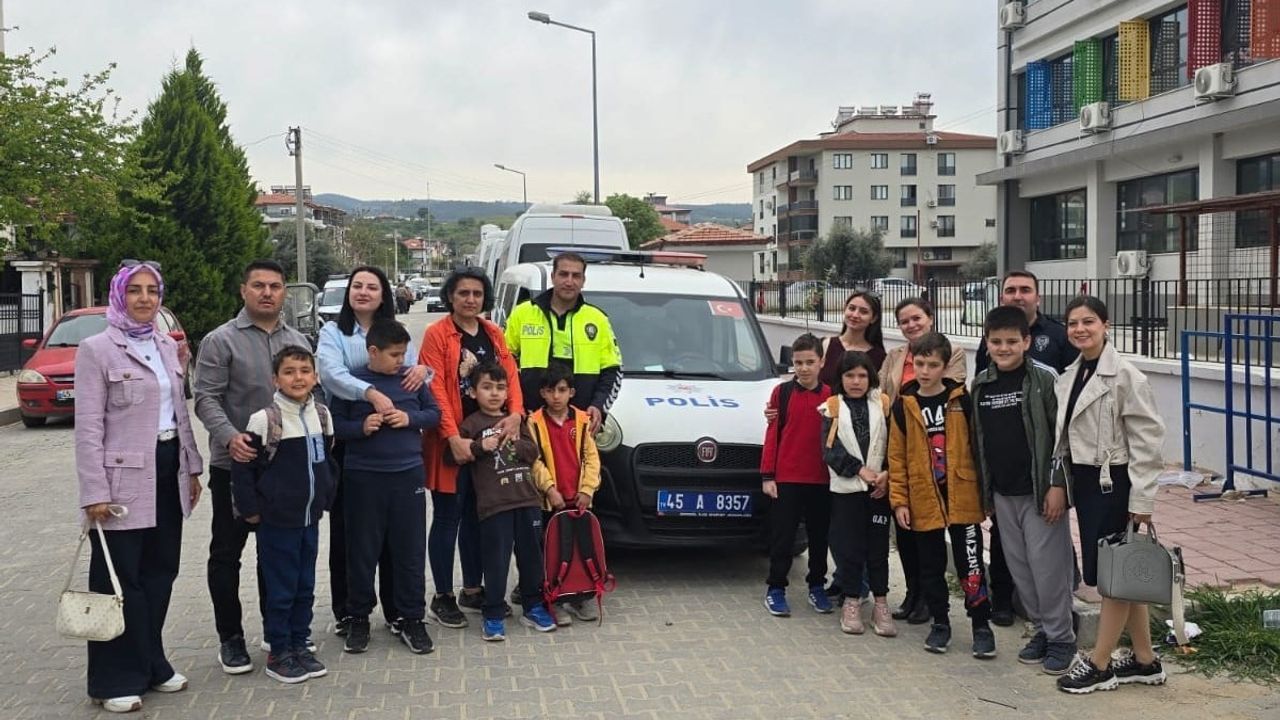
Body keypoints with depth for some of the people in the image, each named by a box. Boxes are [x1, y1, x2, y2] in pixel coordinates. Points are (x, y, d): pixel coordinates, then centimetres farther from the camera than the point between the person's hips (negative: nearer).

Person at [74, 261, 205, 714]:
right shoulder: (97, 349, -8)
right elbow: (88, 427, -12)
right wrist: (94, 492, -17)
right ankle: (116, 680, 12)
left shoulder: (167, 346, 11)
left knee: (159, 574, 13)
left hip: (168, 472, 7)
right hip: (125, 477, -6)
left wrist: (192, 467, 13)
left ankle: (151, 664, 26)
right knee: (119, 579, 2)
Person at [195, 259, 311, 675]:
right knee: (227, 553, 4)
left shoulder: (298, 341, 10)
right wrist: (230, 437, -28)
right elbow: (207, 399, -12)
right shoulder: (221, 341, -6)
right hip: (235, 465, -4)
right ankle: (230, 638, 15)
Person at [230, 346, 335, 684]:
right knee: (280, 589, 3)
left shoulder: (322, 416, 3)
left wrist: (326, 497, 11)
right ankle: (278, 653, 15)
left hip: (310, 519, 6)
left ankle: (299, 645, 27)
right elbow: (242, 468, -11)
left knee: (305, 586, 14)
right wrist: (250, 510, -10)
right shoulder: (264, 420, -15)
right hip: (276, 521, -6)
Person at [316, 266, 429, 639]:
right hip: (346, 441, -2)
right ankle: (345, 611, 15)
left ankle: (395, 608, 16)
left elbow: (414, 372, 9)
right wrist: (371, 393, -35)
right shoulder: (333, 332, 1)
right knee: (345, 527, 4)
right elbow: (331, 373, -17)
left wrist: (423, 369, -16)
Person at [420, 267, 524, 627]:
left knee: (478, 516, 15)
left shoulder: (493, 334, 11)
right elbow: (435, 389, -14)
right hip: (451, 440, -6)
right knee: (447, 518, 1)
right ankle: (442, 597, 10)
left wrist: (516, 413, -14)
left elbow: (511, 375, 5)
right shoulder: (437, 334, -8)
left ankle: (473, 589, 27)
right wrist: (454, 437, -21)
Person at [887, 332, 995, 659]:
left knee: (970, 566, 2)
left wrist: (985, 492, 1)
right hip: (923, 501, 2)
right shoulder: (903, 405, 1)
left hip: (962, 498, -2)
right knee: (931, 568, 12)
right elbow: (897, 456, 3)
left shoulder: (961, 400, -2)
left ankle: (982, 625, 14)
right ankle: (940, 623, 26)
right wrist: (899, 501, 0)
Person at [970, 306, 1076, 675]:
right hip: (1002, 493, 6)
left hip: (1040, 492, -6)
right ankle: (1041, 630, 25)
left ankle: (1060, 637, 11)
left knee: (1048, 564, -3)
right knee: (1019, 566, 11)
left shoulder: (1044, 379, -9)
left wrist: (1057, 486, -14)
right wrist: (983, 491, 14)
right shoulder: (981, 384, 7)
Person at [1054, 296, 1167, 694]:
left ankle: (1098, 664, 12)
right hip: (1085, 481, 8)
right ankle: (1144, 660, 26)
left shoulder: (1125, 376, -15)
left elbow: (1147, 439, -15)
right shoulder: (1069, 376, 8)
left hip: (1114, 482, -8)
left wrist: (1141, 499, -16)